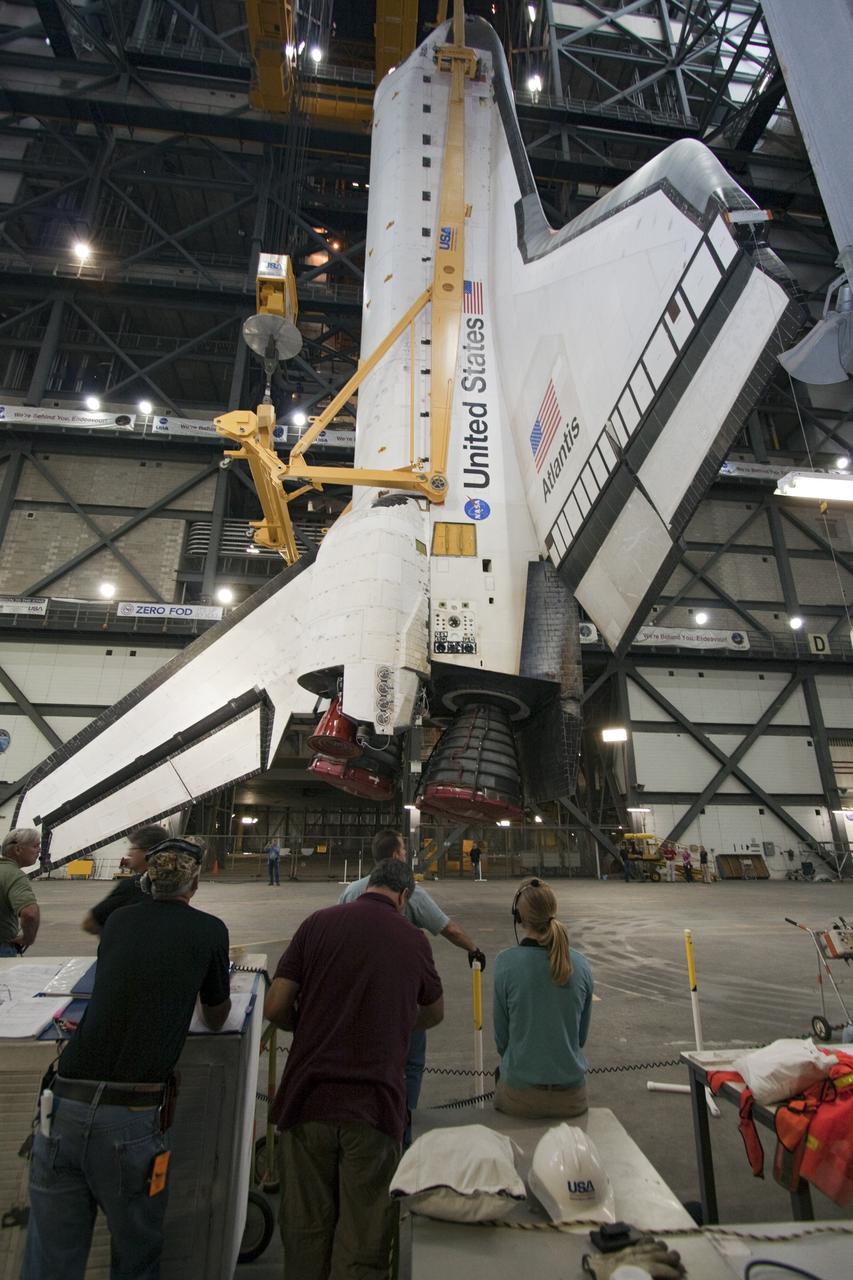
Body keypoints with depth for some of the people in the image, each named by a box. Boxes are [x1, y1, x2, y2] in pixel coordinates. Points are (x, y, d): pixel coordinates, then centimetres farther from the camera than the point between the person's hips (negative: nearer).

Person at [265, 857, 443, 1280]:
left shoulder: (319, 923, -3)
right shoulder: (413, 939, 1)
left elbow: (275, 1007, -3)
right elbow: (434, 1013, 19)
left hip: (308, 1098, 1)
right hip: (376, 1103, 0)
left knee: (305, 1228, 19)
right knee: (363, 1240, 14)